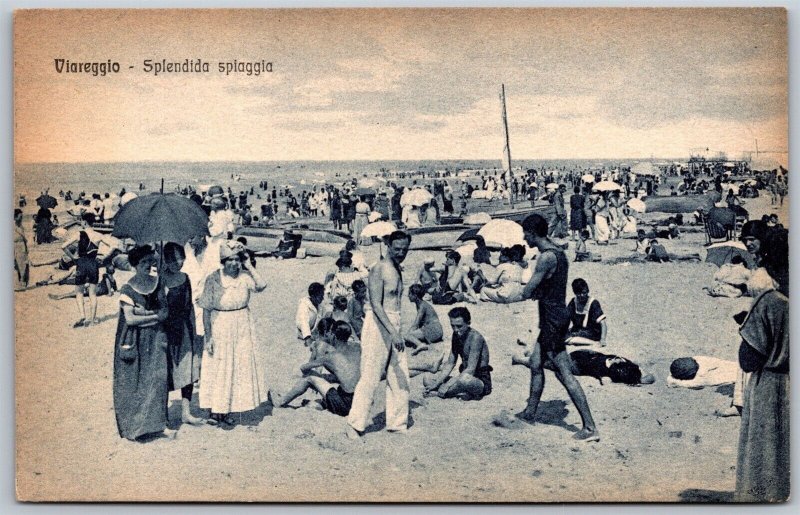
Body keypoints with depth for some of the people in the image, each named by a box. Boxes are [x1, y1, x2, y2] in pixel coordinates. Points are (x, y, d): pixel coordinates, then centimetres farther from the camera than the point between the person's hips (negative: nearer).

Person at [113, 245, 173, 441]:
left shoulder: (157, 284, 6)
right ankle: (132, 425, 13)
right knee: (134, 382, 2)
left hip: (155, 338, 3)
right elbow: (130, 319, -14)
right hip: (135, 341, -3)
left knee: (157, 378, -3)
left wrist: (144, 313, -15)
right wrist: (154, 316, -10)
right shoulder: (128, 289, -7)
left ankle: (158, 422, 4)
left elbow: (165, 311, 0)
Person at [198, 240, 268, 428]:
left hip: (241, 330, 3)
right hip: (220, 329, -3)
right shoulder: (213, 279, -10)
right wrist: (208, 337, -11)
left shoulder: (244, 277, -5)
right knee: (218, 369, 4)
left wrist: (248, 266, -15)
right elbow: (206, 310, -8)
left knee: (239, 368, 9)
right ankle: (216, 411, 14)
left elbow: (261, 285, -25)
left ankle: (227, 411, 23)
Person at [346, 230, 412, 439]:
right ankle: (354, 424, 5)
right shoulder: (379, 269, -13)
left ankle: (397, 423, 17)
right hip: (378, 325, -8)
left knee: (400, 379, 8)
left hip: (394, 326, 8)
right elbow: (376, 305, -21)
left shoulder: (398, 270, 14)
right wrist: (393, 332, -29)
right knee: (370, 378, -5)